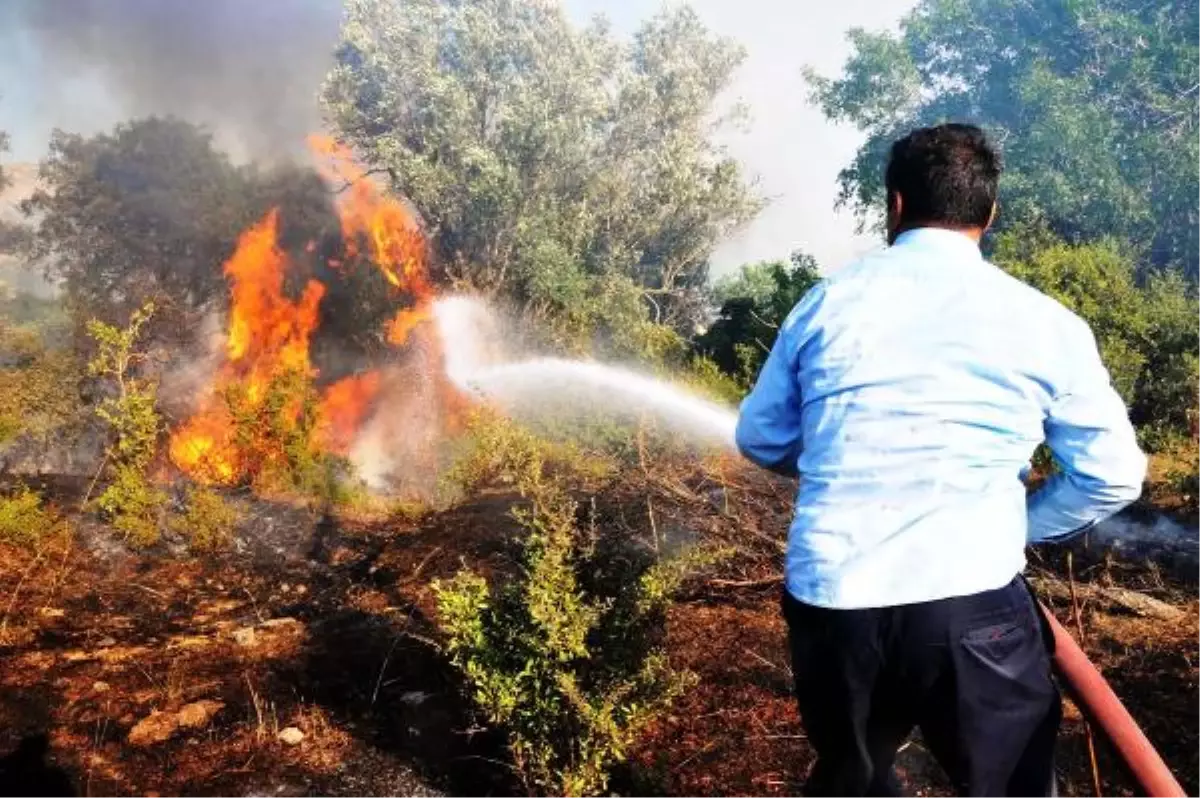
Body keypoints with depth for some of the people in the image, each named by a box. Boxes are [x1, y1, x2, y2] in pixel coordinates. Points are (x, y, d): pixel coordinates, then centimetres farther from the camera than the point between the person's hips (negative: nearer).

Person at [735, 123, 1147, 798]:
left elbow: (761, 439, 16)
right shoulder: (1043, 321, 0)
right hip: (969, 607, -2)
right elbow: (1113, 475, 3)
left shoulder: (828, 301, 7)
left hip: (827, 603, 3)